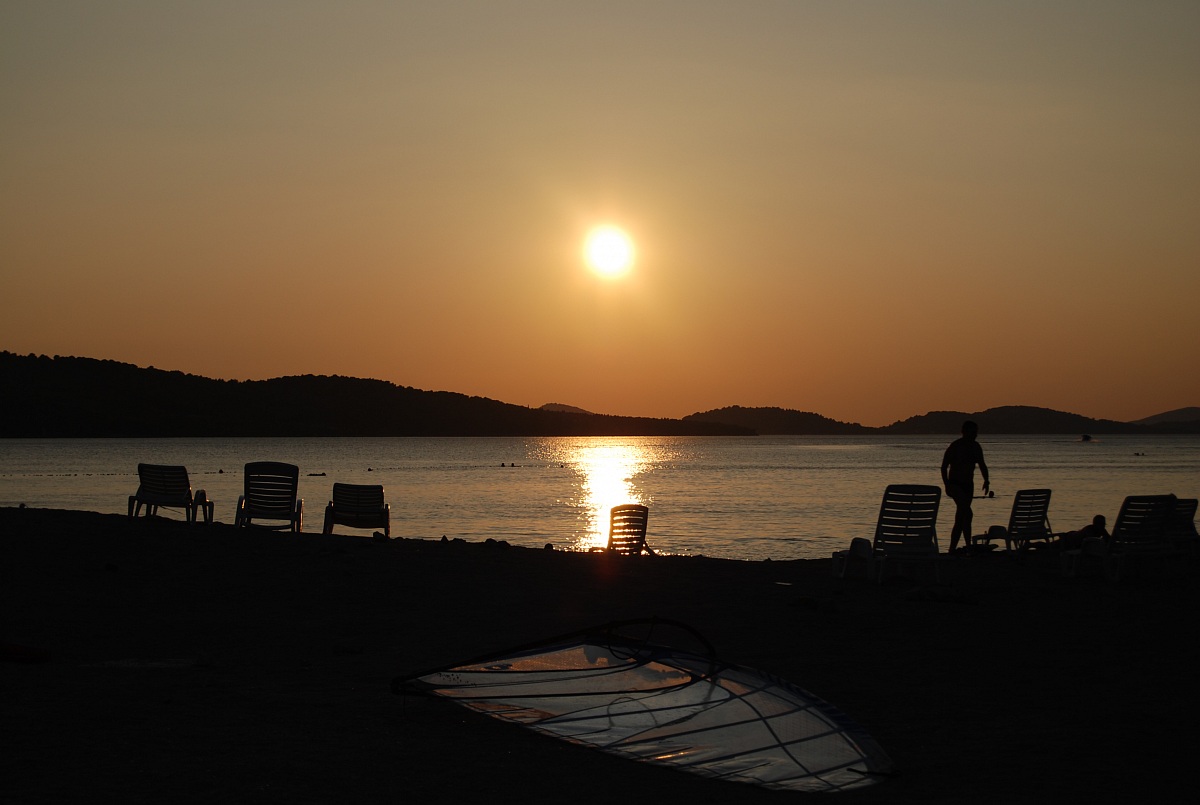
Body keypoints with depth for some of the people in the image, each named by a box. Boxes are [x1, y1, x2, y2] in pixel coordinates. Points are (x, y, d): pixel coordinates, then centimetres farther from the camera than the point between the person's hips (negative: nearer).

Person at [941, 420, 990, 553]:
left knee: (960, 518, 7)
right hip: (955, 484, -7)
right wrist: (946, 485, -18)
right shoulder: (955, 446, -10)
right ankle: (968, 545, -23)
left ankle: (952, 549, 11)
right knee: (967, 513, -22)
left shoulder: (975, 447, 8)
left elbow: (982, 465, 18)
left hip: (968, 485, 7)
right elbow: (944, 467, -10)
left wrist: (986, 480, 2)